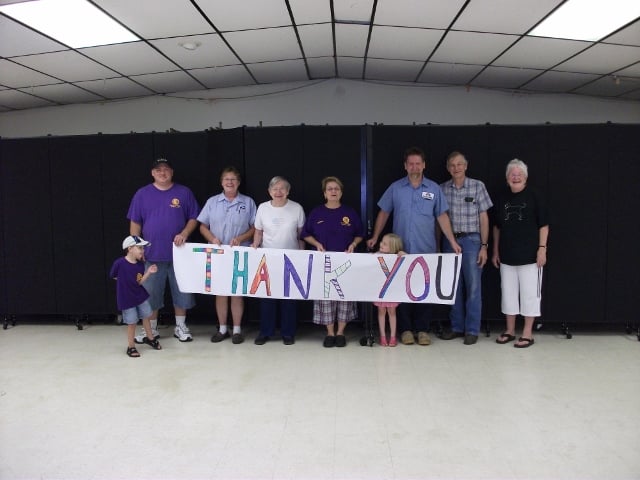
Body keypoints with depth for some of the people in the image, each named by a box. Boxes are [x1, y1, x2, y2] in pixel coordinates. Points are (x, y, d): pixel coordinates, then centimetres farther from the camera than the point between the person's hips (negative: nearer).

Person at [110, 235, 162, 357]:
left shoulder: (140, 264, -6)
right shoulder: (119, 263, -20)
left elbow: (140, 282, -6)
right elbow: (113, 276, -4)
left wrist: (149, 272, -17)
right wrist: (124, 281, -3)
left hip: (141, 296, 5)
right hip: (127, 299, -5)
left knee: (146, 316, 16)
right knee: (132, 322, 4)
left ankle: (149, 338, 39)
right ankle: (131, 347, 22)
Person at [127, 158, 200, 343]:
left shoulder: (184, 192, 2)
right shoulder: (142, 194, 4)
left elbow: (194, 218, 3)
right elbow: (135, 223, 5)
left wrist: (184, 233, -14)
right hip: (151, 254, 1)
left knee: (181, 291, 7)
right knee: (150, 293, 7)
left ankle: (180, 327, 22)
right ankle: (151, 330, 21)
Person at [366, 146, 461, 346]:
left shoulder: (434, 189, 4)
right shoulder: (395, 188, 4)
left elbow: (442, 217, 5)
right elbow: (384, 213, 8)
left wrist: (452, 242, -1)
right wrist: (375, 237, 1)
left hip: (426, 250, 0)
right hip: (401, 250, 0)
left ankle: (422, 329, 15)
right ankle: (405, 329, 15)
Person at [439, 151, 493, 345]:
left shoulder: (478, 186, 0)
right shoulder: (442, 189, 5)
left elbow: (483, 217, 0)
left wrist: (484, 246, -6)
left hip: (471, 240, -2)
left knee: (473, 286, 0)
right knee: (454, 286, 8)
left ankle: (472, 330, 9)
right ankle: (456, 326, 19)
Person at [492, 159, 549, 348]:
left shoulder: (534, 196, -4)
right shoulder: (503, 199, 9)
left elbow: (543, 225, -5)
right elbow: (497, 227, 14)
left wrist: (542, 248, -12)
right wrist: (495, 251, 11)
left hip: (529, 254, -5)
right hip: (507, 255, 5)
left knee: (529, 293, 1)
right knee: (508, 292, 11)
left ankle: (527, 333, 11)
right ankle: (510, 330, 23)